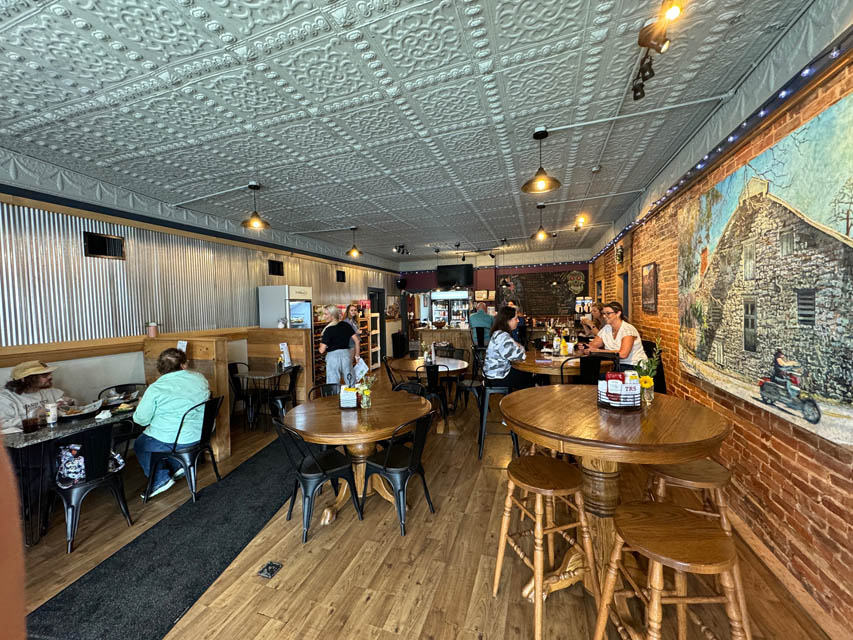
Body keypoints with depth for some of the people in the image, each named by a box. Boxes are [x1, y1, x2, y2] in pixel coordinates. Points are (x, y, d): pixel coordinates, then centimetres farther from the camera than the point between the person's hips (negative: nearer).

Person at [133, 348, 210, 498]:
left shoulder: (155, 389, -15)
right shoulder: (200, 378, -3)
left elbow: (141, 419, -6)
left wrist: (142, 404, 14)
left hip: (172, 442, -5)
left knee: (139, 444, 22)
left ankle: (161, 479, 12)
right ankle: (177, 466, 24)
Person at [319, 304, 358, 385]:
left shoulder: (328, 330, -10)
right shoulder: (346, 325, 3)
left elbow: (322, 350, -10)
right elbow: (356, 341, 3)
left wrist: (321, 342, 11)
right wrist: (356, 356, 12)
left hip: (333, 357, -4)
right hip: (346, 355, 5)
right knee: (351, 384, 14)